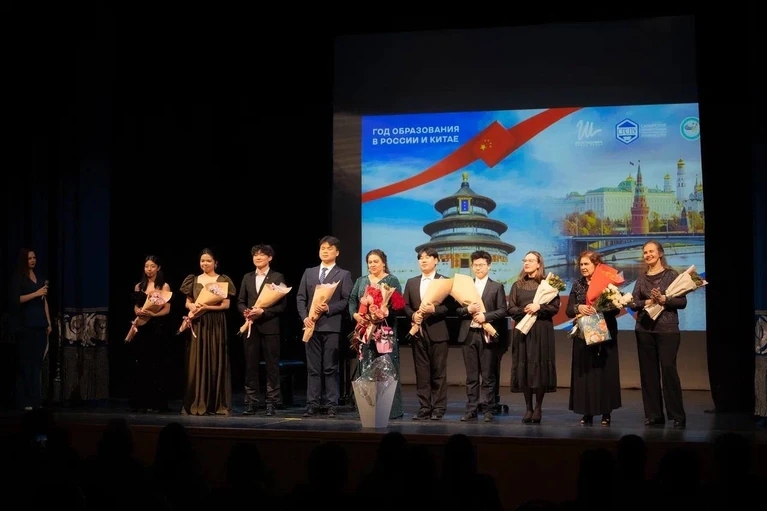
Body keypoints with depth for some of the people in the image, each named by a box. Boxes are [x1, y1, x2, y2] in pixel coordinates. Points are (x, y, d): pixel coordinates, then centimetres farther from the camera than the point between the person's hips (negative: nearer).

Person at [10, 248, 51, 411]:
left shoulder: (39, 278, 16)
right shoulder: (18, 278, -1)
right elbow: (16, 299, -11)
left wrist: (49, 323, 12)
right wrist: (36, 293, -17)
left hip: (40, 324, 5)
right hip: (25, 325, -5)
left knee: (37, 362, 2)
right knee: (26, 362, -5)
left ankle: (36, 399, 4)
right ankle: (25, 400, -3)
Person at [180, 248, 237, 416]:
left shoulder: (223, 280, 2)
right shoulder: (194, 280, 12)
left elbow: (226, 304, -4)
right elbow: (188, 302, 14)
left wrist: (207, 307, -17)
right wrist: (192, 306, -9)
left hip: (216, 325, -3)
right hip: (197, 324, 3)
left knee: (215, 362, -2)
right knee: (196, 362, 0)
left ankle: (216, 404, 1)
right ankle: (197, 404, 4)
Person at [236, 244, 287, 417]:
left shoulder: (277, 277, 2)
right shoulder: (247, 278, 15)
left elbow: (282, 305, -4)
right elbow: (240, 302, 14)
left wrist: (263, 311, -16)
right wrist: (245, 311, -7)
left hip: (269, 326, -4)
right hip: (251, 327, 4)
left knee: (272, 366, 0)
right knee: (250, 365, 4)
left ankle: (271, 403, 5)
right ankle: (251, 402, 9)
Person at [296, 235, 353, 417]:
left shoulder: (344, 275, 5)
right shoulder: (309, 272, 15)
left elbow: (347, 301, -3)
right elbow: (300, 298, 11)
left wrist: (329, 308, -16)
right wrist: (305, 317, -4)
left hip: (332, 326, -3)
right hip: (312, 325, 3)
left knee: (330, 368, -2)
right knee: (313, 368, 5)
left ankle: (332, 405, 2)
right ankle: (313, 404, 8)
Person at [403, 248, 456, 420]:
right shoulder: (411, 282, 15)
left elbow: (451, 305, -6)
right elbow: (405, 305, 12)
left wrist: (434, 309, -19)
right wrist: (413, 315, -7)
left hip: (437, 332, -4)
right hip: (418, 332, 4)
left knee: (438, 372, 0)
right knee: (421, 372, 5)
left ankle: (438, 409, 5)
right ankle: (424, 408, 9)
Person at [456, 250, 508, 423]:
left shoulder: (497, 287, 6)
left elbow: (502, 311, -2)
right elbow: (457, 309, 8)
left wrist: (485, 316, -15)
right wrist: (468, 309, -12)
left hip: (487, 335, -2)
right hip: (469, 334, 2)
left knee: (488, 376, 0)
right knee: (471, 376, 5)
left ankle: (488, 410, 4)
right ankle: (471, 410, 8)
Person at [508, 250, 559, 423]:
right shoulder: (517, 285, 10)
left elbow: (555, 307, -2)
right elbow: (511, 309, 6)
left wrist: (539, 307, -17)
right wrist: (524, 311, -12)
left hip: (542, 331, -3)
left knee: (540, 366, -3)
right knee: (524, 367, 0)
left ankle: (538, 408, 5)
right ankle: (528, 408, 7)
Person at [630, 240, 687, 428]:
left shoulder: (672, 275, 0)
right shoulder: (641, 278, 12)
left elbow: (682, 302, -5)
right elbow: (633, 304, 6)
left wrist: (663, 299, -18)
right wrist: (647, 302, -12)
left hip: (668, 329, -4)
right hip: (644, 329, 4)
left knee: (668, 368, -9)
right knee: (648, 371, 5)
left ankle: (677, 415, -1)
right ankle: (654, 415, 12)